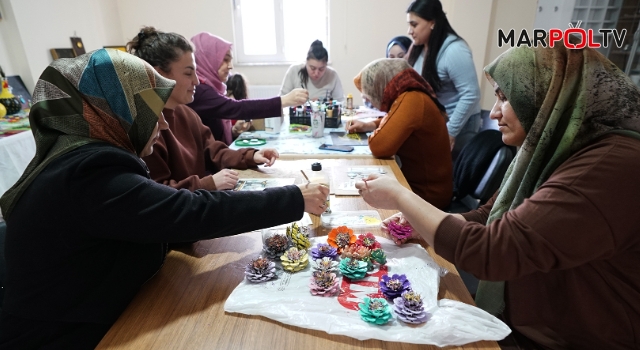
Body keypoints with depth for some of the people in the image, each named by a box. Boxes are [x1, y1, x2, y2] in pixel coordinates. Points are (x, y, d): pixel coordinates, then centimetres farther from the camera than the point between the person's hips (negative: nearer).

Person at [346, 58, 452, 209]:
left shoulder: (411, 100, -24)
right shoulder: (412, 97, 3)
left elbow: (379, 147, -30)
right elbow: (392, 122, 23)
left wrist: (374, 134, -8)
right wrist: (368, 125, 6)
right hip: (417, 183, 8)